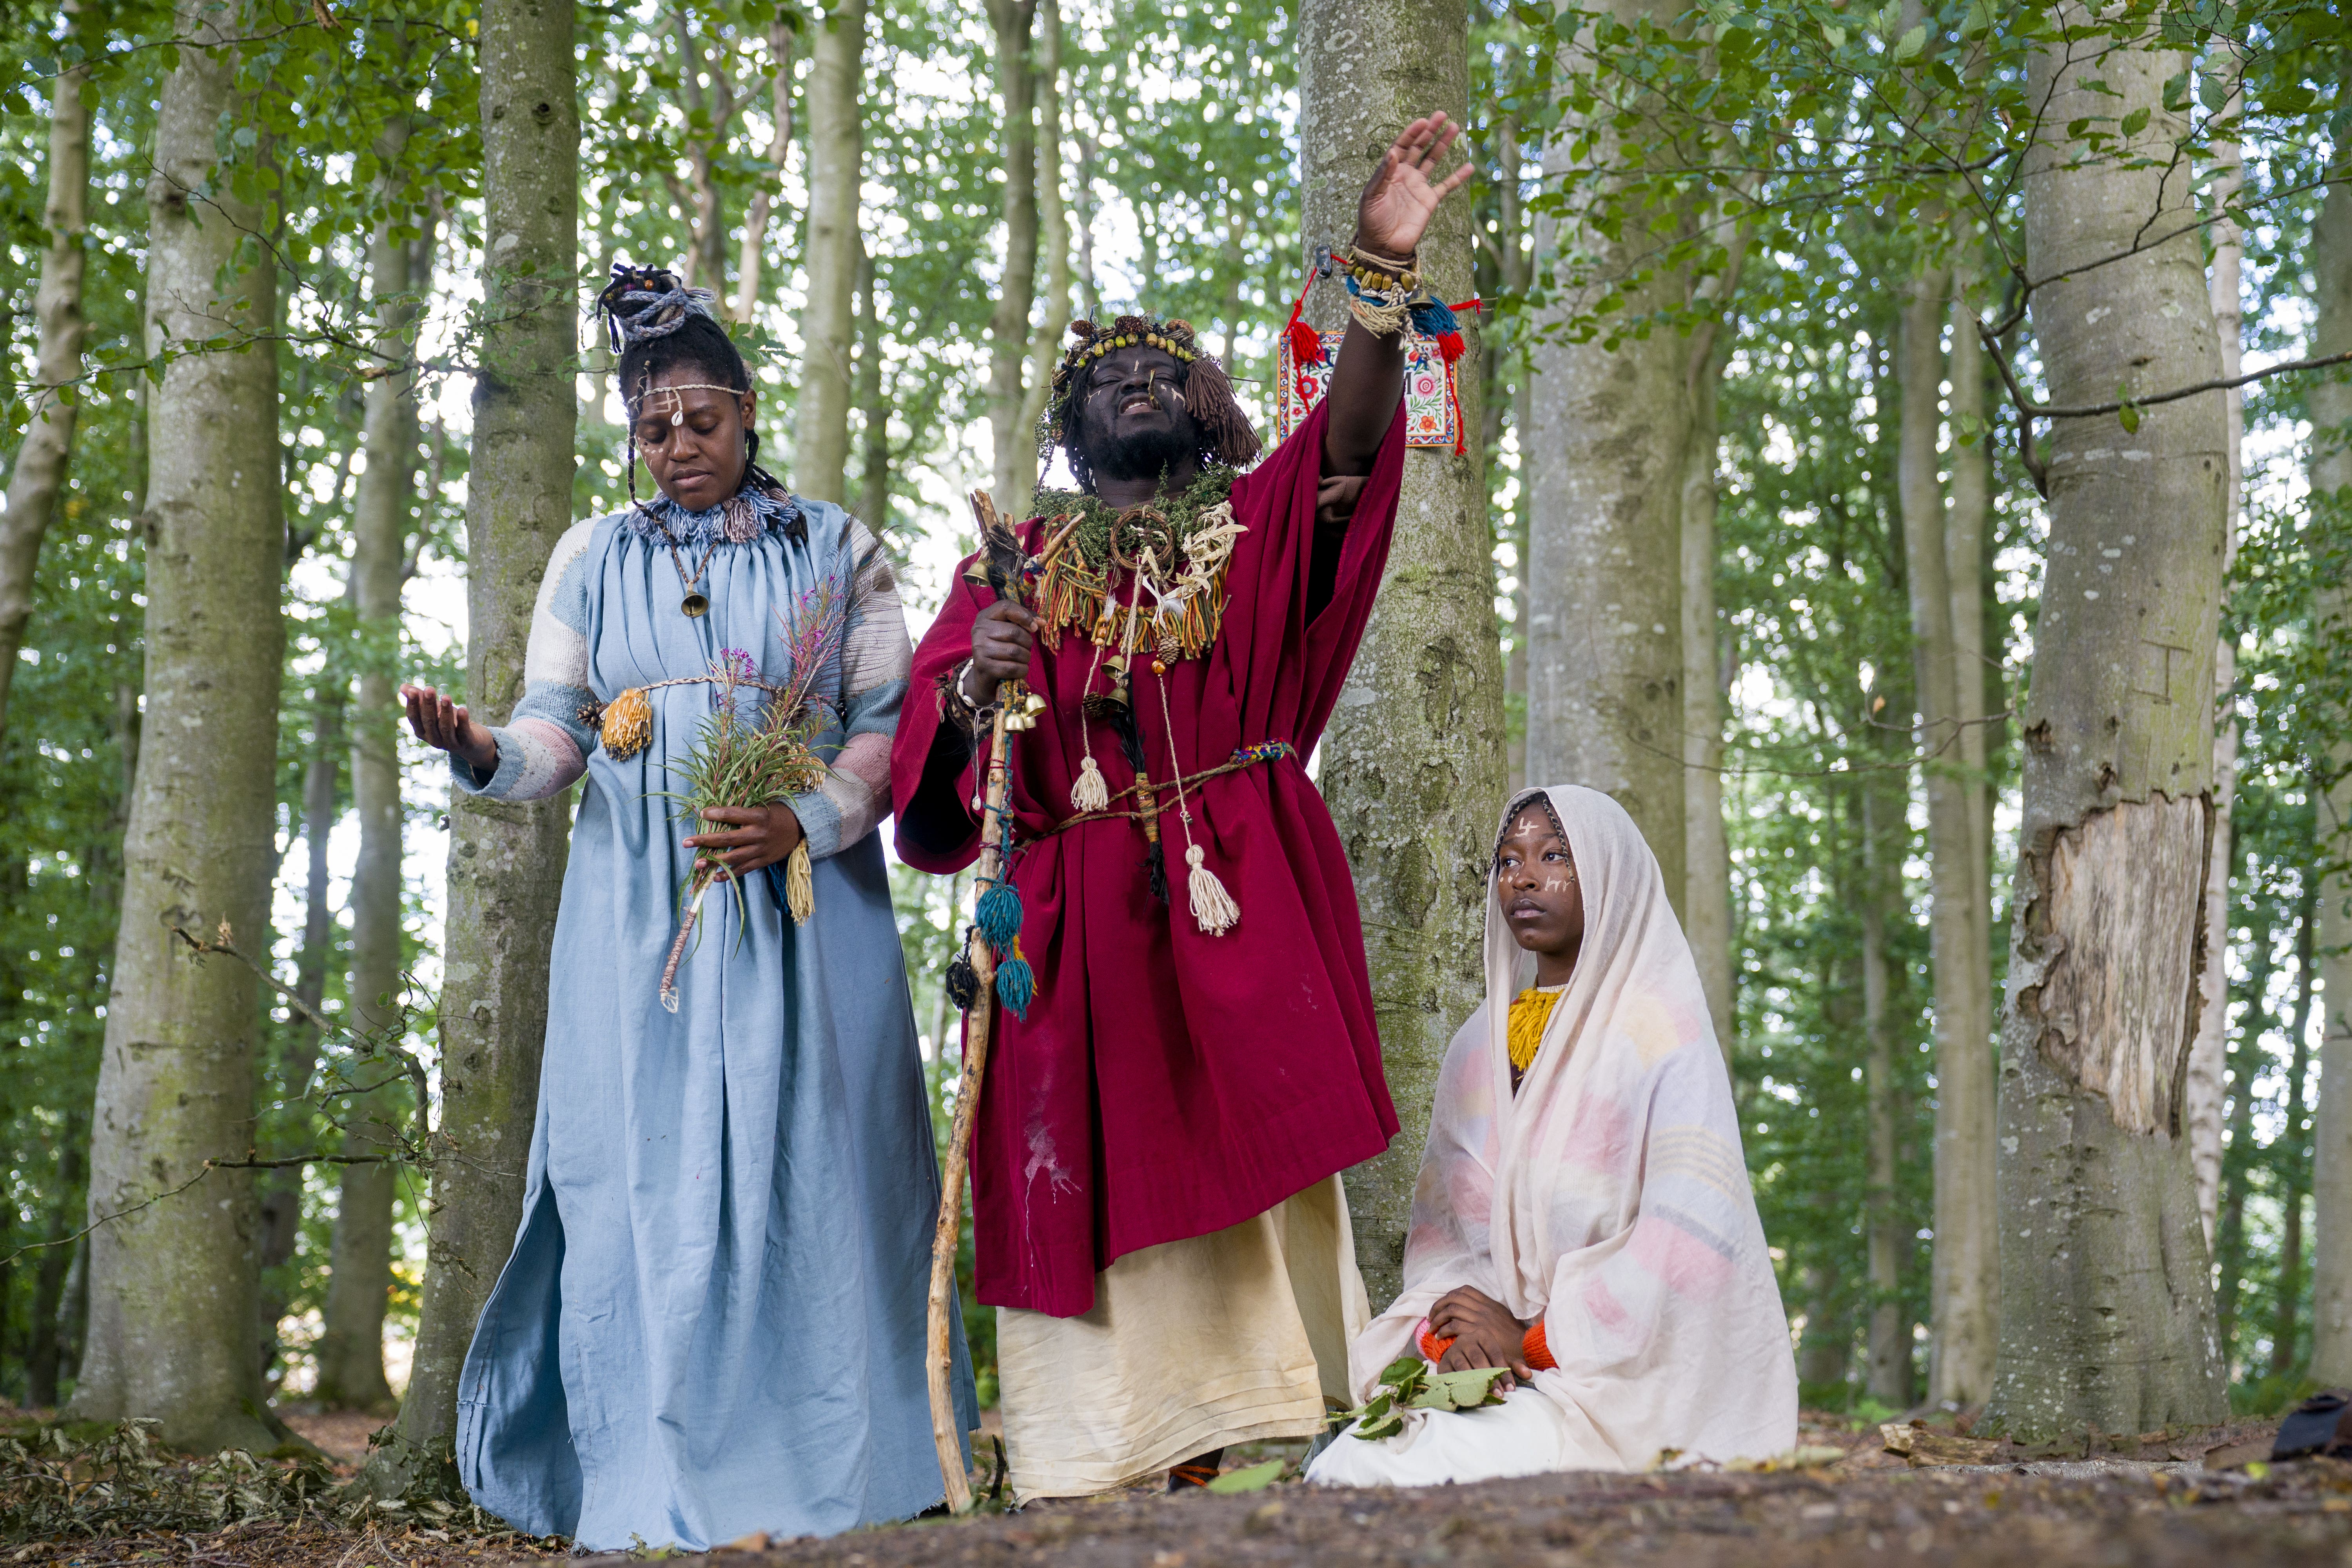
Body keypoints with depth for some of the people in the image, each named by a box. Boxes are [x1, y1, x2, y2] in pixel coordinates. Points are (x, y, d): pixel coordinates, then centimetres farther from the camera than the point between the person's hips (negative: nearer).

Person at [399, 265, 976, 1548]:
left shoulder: (833, 550, 9)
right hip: (637, 914, 2)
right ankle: (657, 1502, 0)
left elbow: (890, 724, 4)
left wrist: (805, 823, -13)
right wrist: (477, 748, -14)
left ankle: (828, 1487, 1)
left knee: (805, 1174, -5)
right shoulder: (593, 559, 15)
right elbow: (556, 735, 9)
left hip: (802, 904, -1)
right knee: (644, 1181, -4)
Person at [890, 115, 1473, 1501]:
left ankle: (1202, 1463, -5)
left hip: (1233, 906, 0)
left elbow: (1348, 443, -6)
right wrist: (974, 687, -16)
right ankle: (1093, 1479, -6)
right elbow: (929, 748, 7)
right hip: (1073, 925, 0)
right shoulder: (1016, 564, 17)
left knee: (1229, 1164, -7)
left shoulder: (1253, 530, 15)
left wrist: (1385, 270, -20)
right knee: (1085, 1182, -5)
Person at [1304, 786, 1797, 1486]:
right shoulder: (1478, 1046, 16)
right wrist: (1447, 1336, -9)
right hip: (1502, 1373, 5)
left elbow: (1691, 1242, -14)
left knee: (1449, 1466, -31)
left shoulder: (1660, 1033, -4)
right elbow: (1438, 1224, 13)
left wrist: (1534, 1341, -13)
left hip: (1625, 1376, -5)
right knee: (1338, 1471, -22)